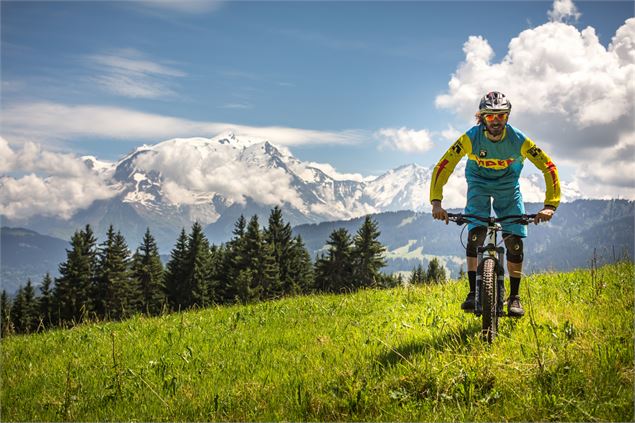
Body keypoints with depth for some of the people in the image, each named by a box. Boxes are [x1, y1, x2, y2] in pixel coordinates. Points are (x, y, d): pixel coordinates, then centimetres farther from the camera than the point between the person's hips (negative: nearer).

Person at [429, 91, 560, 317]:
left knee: (515, 240, -11)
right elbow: (443, 167, -27)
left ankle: (514, 297, 2)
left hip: (508, 186, 0)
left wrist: (550, 205, -34)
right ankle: (473, 293, -13)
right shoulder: (470, 138, -28)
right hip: (479, 184, 0)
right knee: (475, 234, -20)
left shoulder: (519, 140, -28)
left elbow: (549, 167, -24)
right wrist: (436, 202, -38)